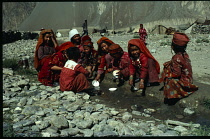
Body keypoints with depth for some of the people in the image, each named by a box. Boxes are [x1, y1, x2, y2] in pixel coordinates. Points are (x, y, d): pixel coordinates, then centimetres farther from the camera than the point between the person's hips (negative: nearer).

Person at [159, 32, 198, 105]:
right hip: (188, 78, 10)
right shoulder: (185, 54, 1)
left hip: (183, 82, -10)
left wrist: (167, 75, -10)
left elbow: (176, 74, -26)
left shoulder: (177, 57, -26)